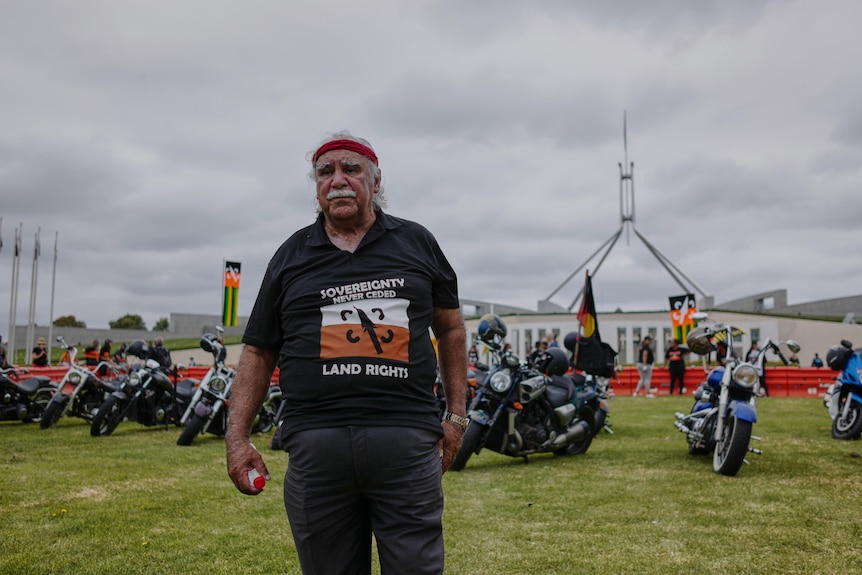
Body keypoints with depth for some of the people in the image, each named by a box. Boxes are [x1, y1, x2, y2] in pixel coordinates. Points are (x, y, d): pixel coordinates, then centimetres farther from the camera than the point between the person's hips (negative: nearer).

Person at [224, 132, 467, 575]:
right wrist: (236, 438, 3)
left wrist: (456, 416, 11)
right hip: (316, 445, 1)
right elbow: (258, 352, 13)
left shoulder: (417, 243, 12)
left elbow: (451, 328, 18)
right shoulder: (291, 256, 13)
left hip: (407, 441, -1)